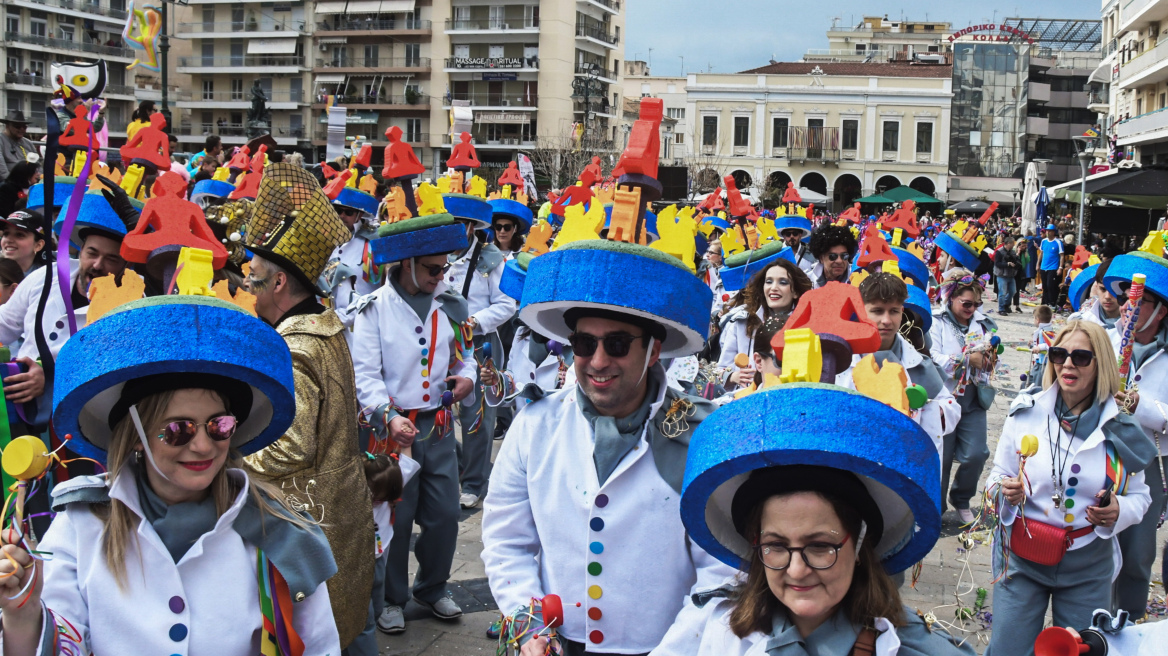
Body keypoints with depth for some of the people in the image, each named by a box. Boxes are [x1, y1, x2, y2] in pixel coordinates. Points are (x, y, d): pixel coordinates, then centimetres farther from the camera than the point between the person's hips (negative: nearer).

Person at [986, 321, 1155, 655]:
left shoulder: (1121, 429, -4)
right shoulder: (1025, 412, -5)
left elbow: (1139, 496, 5)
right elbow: (998, 476, 4)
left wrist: (1118, 512, -16)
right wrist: (1005, 491, -19)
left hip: (1088, 567, 1)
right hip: (1022, 559, 0)